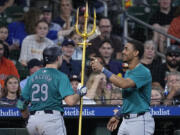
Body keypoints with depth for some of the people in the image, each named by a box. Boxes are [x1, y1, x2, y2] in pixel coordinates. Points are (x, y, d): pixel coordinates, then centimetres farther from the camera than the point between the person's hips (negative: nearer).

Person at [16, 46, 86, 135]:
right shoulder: (60, 76, -4)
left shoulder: (32, 77, 14)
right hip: (52, 119, -6)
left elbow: (21, 104, 14)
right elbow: (70, 101, -16)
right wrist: (80, 93, 4)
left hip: (32, 120, 6)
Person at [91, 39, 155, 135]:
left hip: (140, 120, -9)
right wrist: (117, 116, 25)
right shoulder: (128, 72, 17)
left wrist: (102, 69, -27)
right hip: (126, 120, 9)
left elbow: (124, 84, -30)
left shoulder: (143, 72, -14)